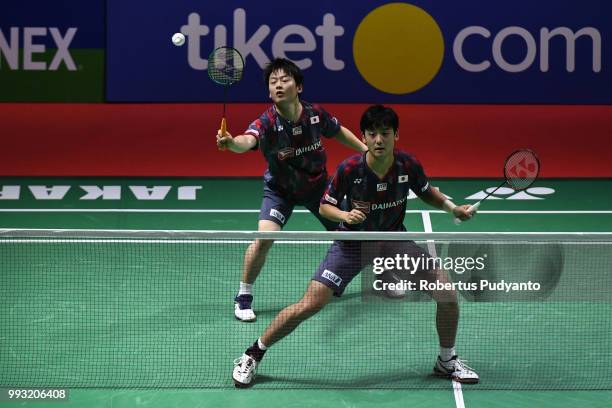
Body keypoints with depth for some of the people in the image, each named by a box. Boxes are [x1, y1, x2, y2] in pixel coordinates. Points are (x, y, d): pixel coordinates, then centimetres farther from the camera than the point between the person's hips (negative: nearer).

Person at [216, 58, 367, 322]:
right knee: (264, 237, -24)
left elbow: (338, 132, 4)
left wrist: (365, 149, 0)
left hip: (317, 184, 3)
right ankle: (243, 297, -4)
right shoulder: (266, 122, -31)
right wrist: (231, 143, -74)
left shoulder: (315, 114, -19)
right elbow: (248, 140, -54)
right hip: (280, 189, -3)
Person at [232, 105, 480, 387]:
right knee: (309, 305, -12)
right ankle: (252, 356, 9)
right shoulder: (349, 169, -24)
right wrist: (345, 215, -30)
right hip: (352, 243, -3)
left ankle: (447, 361, 19)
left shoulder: (408, 166, -17)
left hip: (394, 239, 3)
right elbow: (325, 206, -10)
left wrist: (452, 207, -10)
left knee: (447, 294, -8)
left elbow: (427, 193, 6)